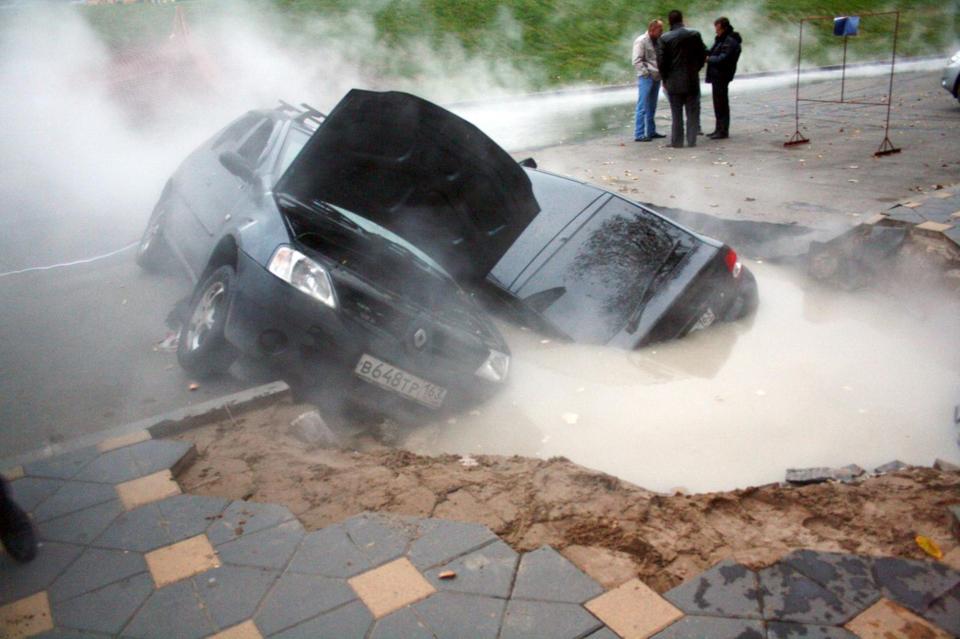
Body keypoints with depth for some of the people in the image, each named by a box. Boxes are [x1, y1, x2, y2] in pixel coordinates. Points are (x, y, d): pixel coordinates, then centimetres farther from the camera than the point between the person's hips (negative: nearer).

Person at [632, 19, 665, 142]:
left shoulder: (656, 41, 14)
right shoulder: (641, 41, -9)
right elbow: (637, 62, -15)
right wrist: (647, 73, -18)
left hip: (656, 78, 8)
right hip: (646, 78, -8)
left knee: (652, 107, 13)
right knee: (642, 107, -6)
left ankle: (651, 131, 21)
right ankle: (639, 134, -3)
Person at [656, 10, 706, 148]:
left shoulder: (664, 38, -7)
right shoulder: (695, 35, -1)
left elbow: (661, 61, -8)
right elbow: (703, 54, 3)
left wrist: (665, 79, 2)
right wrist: (696, 68, 16)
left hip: (673, 82, -1)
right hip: (692, 80, 1)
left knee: (676, 113, 6)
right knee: (692, 112, 8)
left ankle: (677, 141, 7)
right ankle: (692, 140, 8)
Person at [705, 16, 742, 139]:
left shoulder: (730, 42, -15)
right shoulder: (721, 39, 16)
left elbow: (722, 59, -21)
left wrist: (708, 58, -13)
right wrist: (707, 54, 1)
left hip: (722, 76, -10)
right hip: (716, 75, 10)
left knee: (721, 103, -6)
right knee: (718, 103, 15)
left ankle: (723, 131, -2)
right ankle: (719, 129, 23)